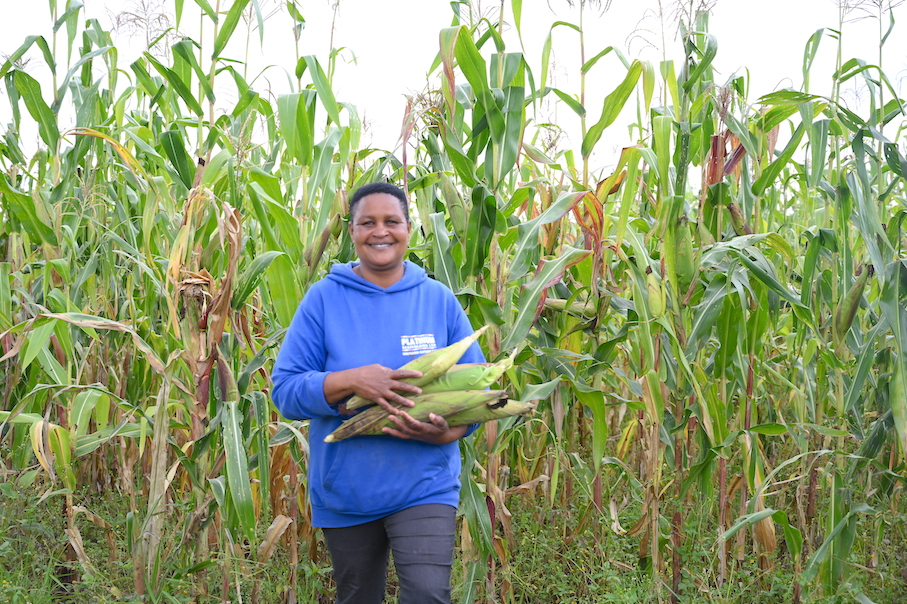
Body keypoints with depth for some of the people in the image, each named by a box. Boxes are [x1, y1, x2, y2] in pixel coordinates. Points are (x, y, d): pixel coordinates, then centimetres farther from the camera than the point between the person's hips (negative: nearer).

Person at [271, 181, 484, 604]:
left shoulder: (439, 300, 1)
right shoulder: (324, 298, -3)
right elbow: (285, 390, -6)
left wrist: (447, 432, -17)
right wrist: (351, 381, -23)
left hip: (424, 487, -1)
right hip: (344, 493, 1)